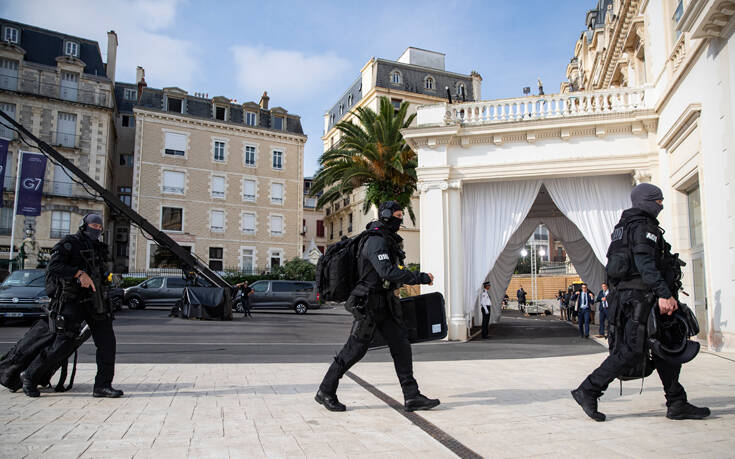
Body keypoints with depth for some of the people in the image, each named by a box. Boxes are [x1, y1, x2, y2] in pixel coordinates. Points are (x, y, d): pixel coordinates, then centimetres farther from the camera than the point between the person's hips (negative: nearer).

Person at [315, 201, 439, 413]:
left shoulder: (389, 239, 14)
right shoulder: (376, 240, -18)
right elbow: (388, 272, -29)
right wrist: (421, 278, -24)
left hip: (385, 303, 9)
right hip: (369, 304, -9)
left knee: (401, 346, 4)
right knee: (355, 350, -1)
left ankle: (412, 397, 9)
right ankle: (325, 392, 14)